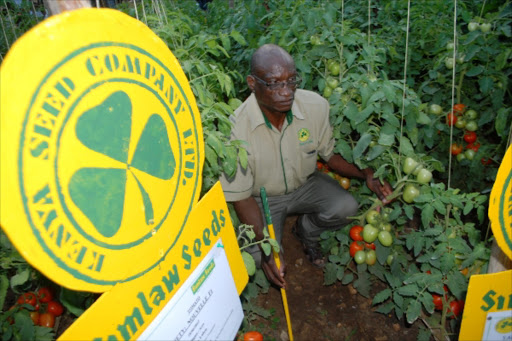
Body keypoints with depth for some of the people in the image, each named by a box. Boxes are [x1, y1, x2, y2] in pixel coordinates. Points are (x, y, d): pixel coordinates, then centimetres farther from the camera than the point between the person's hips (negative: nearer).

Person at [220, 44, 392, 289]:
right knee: (258, 259, -20)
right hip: (263, 198, -2)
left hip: (305, 184, 3)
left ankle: (306, 230, 11)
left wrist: (367, 175, -19)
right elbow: (241, 196, -21)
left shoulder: (316, 106, -20)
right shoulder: (237, 128, -29)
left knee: (346, 208, -23)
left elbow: (330, 154, -2)